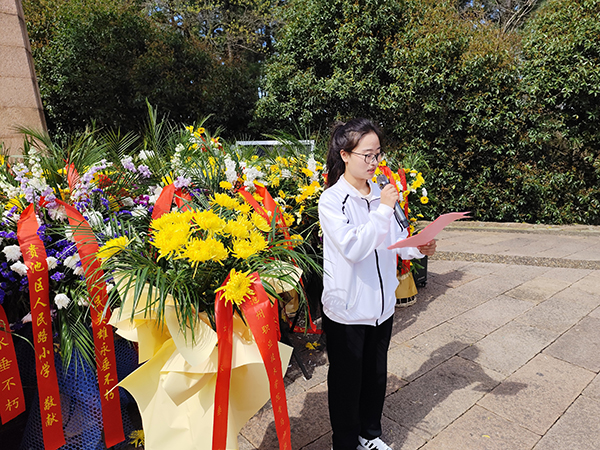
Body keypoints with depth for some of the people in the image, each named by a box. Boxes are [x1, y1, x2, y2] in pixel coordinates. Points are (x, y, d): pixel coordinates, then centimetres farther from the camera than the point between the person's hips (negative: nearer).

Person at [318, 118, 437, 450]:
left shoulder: (382, 193, 1)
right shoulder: (332, 200, -14)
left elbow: (397, 242, 9)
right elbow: (353, 249, -26)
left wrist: (419, 248, -10)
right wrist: (382, 210, -25)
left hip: (382, 304, 5)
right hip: (347, 309, -5)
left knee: (376, 374, 22)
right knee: (346, 380, 14)